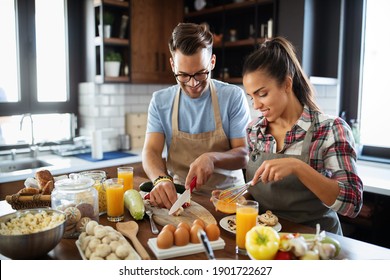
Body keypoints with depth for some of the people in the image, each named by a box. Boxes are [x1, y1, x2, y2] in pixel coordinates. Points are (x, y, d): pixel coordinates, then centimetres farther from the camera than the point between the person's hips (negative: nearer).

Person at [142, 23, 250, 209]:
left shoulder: (234, 96, -5)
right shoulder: (160, 101, 1)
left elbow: (244, 154, -5)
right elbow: (151, 151, -6)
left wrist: (212, 158, -26)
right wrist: (161, 179, -28)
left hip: (227, 195, -2)